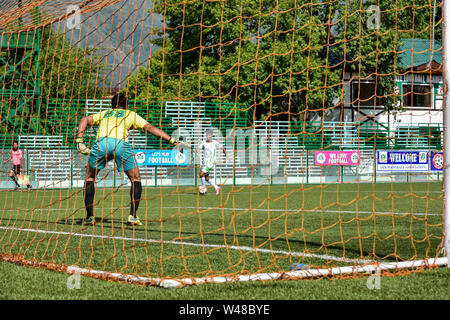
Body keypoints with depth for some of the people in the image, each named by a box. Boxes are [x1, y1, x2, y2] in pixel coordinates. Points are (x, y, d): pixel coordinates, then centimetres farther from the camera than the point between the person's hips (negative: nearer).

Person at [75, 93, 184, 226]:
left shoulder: (104, 114, 35)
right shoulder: (131, 115, 29)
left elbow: (85, 120, 21)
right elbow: (149, 127, 18)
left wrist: (79, 141, 14)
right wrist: (172, 140, 16)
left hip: (101, 142, 2)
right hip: (121, 143, -1)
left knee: (89, 177, 22)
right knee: (135, 179, 17)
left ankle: (90, 216, 13)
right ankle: (133, 216, 5)